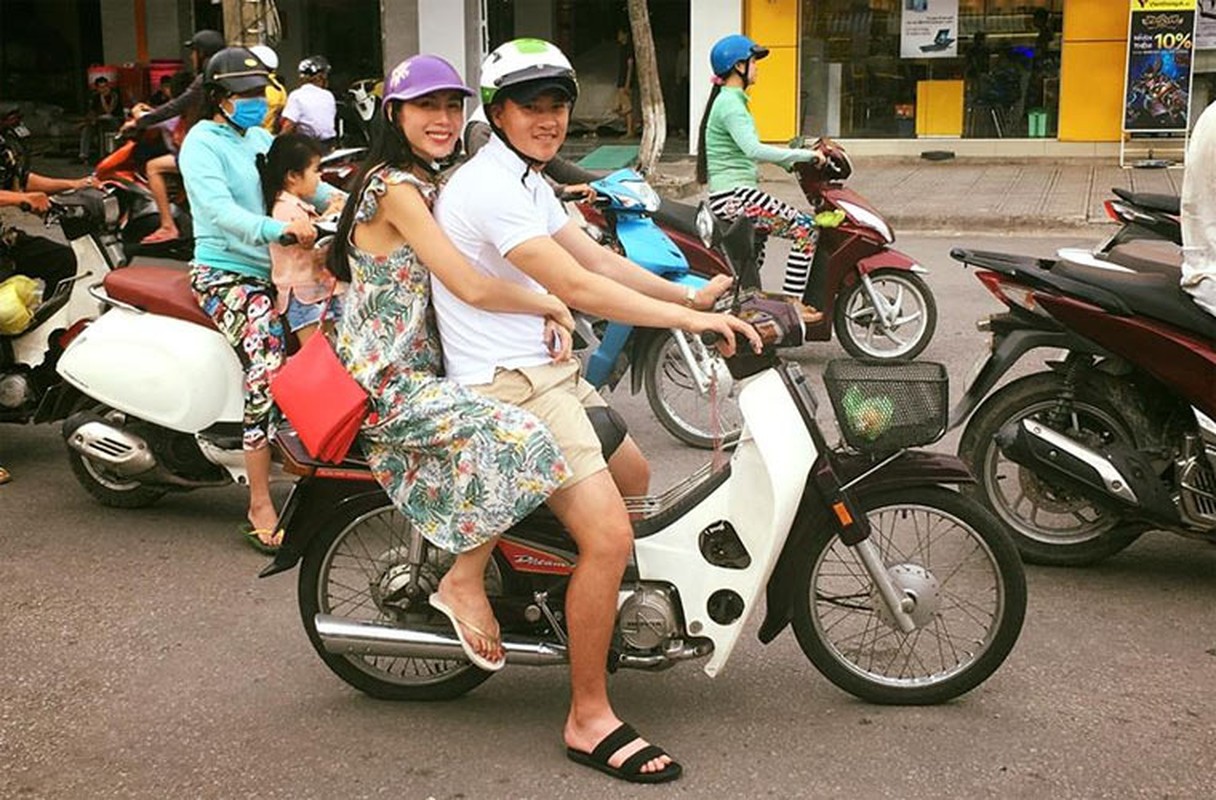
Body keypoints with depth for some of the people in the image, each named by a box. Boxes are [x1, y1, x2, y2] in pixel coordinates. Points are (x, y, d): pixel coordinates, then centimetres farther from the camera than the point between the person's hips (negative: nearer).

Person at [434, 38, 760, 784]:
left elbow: (597, 256, 13)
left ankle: (593, 616, 42)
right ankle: (590, 720, -9)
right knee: (610, 535, -20)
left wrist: (691, 296, 5)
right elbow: (577, 286, -27)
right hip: (508, 386, -11)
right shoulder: (488, 186, -19)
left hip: (548, 369, 11)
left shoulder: (527, 180, 15)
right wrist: (692, 321, -27)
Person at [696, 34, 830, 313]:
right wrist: (806, 154, -24)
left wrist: (792, 162, 18)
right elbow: (754, 150, -28)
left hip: (733, 195, 11)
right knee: (806, 229, -13)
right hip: (735, 196, -11)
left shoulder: (731, 101, 18)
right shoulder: (730, 104, -15)